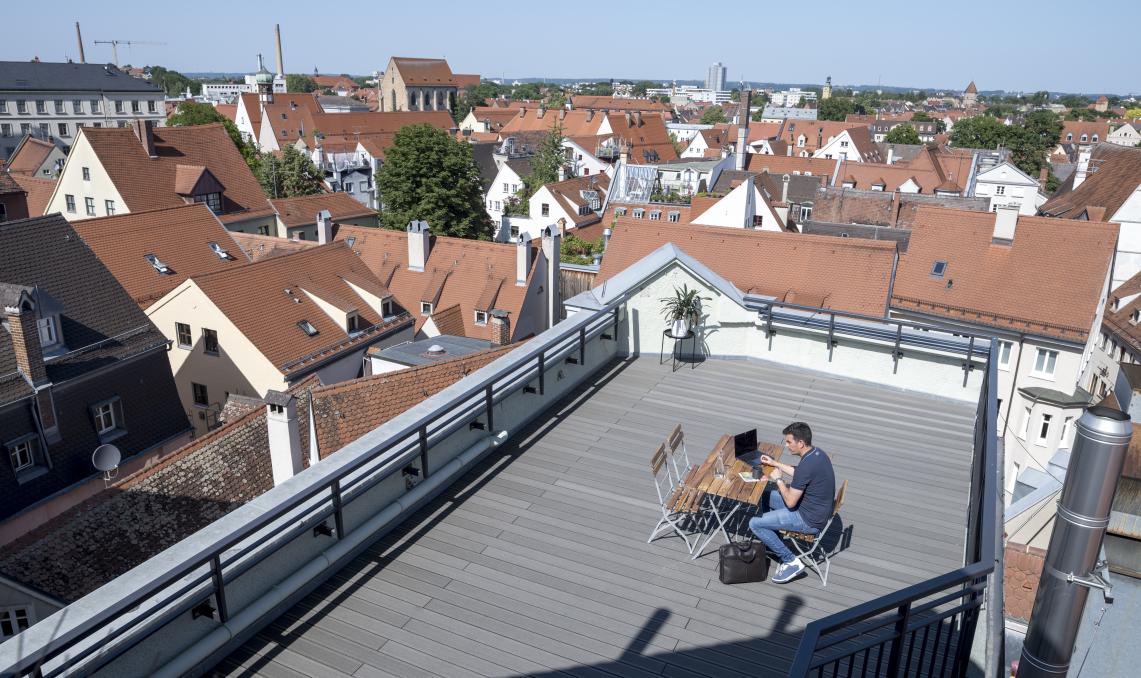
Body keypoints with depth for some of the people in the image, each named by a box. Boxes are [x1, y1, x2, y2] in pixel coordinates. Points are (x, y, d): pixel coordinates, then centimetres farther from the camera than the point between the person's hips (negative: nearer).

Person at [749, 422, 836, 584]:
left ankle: (791, 562, 2)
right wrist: (775, 463, 19)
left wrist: (778, 479, -8)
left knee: (755, 524, -6)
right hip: (818, 509, 10)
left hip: (810, 521, -10)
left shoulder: (807, 465, -31)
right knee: (766, 496, 21)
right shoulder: (817, 453, -2)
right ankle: (775, 545, 30)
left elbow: (790, 502, -22)